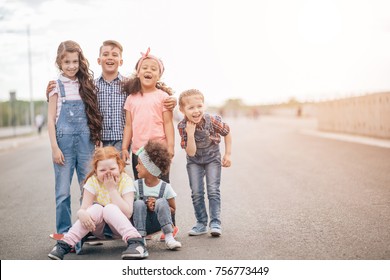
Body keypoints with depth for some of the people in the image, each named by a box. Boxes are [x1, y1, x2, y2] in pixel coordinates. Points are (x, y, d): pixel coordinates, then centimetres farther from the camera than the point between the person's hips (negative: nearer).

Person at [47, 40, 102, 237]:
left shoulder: (86, 84, 10)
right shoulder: (57, 86, 1)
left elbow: (93, 114, 12)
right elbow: (51, 118, -1)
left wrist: (96, 139, 5)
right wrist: (54, 147, -8)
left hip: (85, 140, 3)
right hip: (64, 140, -3)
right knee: (63, 190, 1)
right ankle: (64, 232, 11)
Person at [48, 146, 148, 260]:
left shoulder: (126, 181, -15)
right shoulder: (93, 182, -10)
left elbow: (127, 214, -25)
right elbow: (82, 209, -16)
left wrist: (112, 189, -26)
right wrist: (82, 214, -41)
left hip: (119, 227, -1)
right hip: (99, 227, 2)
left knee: (110, 208, -31)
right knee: (96, 208, -29)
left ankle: (135, 242, -41)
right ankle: (65, 244, -31)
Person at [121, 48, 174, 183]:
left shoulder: (163, 96, -2)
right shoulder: (132, 98, 8)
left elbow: (168, 123, -4)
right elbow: (128, 125, 10)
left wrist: (170, 146, -10)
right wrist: (124, 147, 6)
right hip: (137, 151, 4)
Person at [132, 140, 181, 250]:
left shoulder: (165, 187, -5)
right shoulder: (136, 185, -1)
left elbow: (173, 210, 2)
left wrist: (157, 206, -15)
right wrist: (146, 206, -18)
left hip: (158, 224, -1)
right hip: (142, 224, 1)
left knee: (161, 202, -25)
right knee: (138, 203, -24)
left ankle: (169, 237, -27)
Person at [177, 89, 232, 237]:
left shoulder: (212, 120, -26)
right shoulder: (182, 126, -24)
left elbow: (227, 133, -6)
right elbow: (191, 152, -25)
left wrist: (227, 154, -4)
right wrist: (190, 133, -39)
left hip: (212, 158, -1)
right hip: (194, 160, 1)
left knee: (213, 190, -8)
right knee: (196, 192, 1)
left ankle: (215, 223, 0)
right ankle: (201, 223, 13)